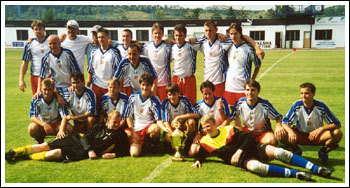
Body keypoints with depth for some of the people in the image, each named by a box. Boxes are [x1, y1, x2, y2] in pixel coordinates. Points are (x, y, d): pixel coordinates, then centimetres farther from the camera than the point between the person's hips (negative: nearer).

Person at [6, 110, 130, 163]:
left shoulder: (121, 135, 6)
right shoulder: (99, 128, 12)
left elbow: (126, 151, 1)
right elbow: (85, 137, 4)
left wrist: (114, 154, -17)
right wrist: (90, 150, -14)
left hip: (84, 152, -3)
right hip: (76, 140, 3)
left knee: (53, 154, -20)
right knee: (45, 146, -5)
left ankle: (22, 156, -3)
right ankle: (13, 153, 7)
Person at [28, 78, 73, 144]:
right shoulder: (36, 100, -16)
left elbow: (65, 116, -28)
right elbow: (32, 117, -19)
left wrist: (61, 130, -47)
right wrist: (44, 124, -38)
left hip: (56, 124, 0)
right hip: (42, 124, 1)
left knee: (70, 128, -30)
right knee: (32, 128, -32)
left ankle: (60, 138, 4)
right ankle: (39, 140, 4)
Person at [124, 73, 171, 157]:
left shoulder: (154, 100, -4)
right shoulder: (133, 97, 1)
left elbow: (158, 119, -11)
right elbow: (128, 116, 5)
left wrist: (164, 127, -33)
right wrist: (132, 132, -5)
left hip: (149, 126, -1)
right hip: (136, 129, 1)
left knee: (155, 128, -39)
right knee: (134, 153, -20)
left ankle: (154, 144, -3)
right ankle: (142, 144, 18)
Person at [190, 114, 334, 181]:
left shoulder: (229, 130, 7)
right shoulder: (204, 142, 9)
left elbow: (249, 138, 3)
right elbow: (200, 155, 20)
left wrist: (239, 151, -12)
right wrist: (197, 161, -4)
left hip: (252, 148, 2)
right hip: (241, 159, -1)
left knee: (277, 152, -24)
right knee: (255, 166, -39)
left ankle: (316, 169, -23)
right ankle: (294, 174, -37)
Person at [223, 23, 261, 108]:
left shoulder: (248, 48, -9)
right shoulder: (229, 46, 4)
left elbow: (258, 64, 2)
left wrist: (251, 80, 1)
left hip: (243, 88, -4)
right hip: (229, 86, 5)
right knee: (232, 109, 14)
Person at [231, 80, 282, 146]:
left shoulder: (265, 104, -20)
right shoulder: (240, 103, -13)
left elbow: (278, 117, -11)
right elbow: (235, 117, 5)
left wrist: (278, 126, -30)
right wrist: (238, 127, -9)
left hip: (263, 133, -2)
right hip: (247, 131, 3)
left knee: (271, 141, -35)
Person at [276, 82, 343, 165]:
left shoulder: (321, 106, -16)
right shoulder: (297, 105, -14)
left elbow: (337, 124, -15)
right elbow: (285, 122, -11)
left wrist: (321, 128, -33)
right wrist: (290, 131, -34)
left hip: (316, 136, 0)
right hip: (299, 136, 1)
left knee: (337, 133, -27)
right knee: (280, 133, -27)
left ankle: (323, 151, 2)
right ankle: (296, 150, 3)